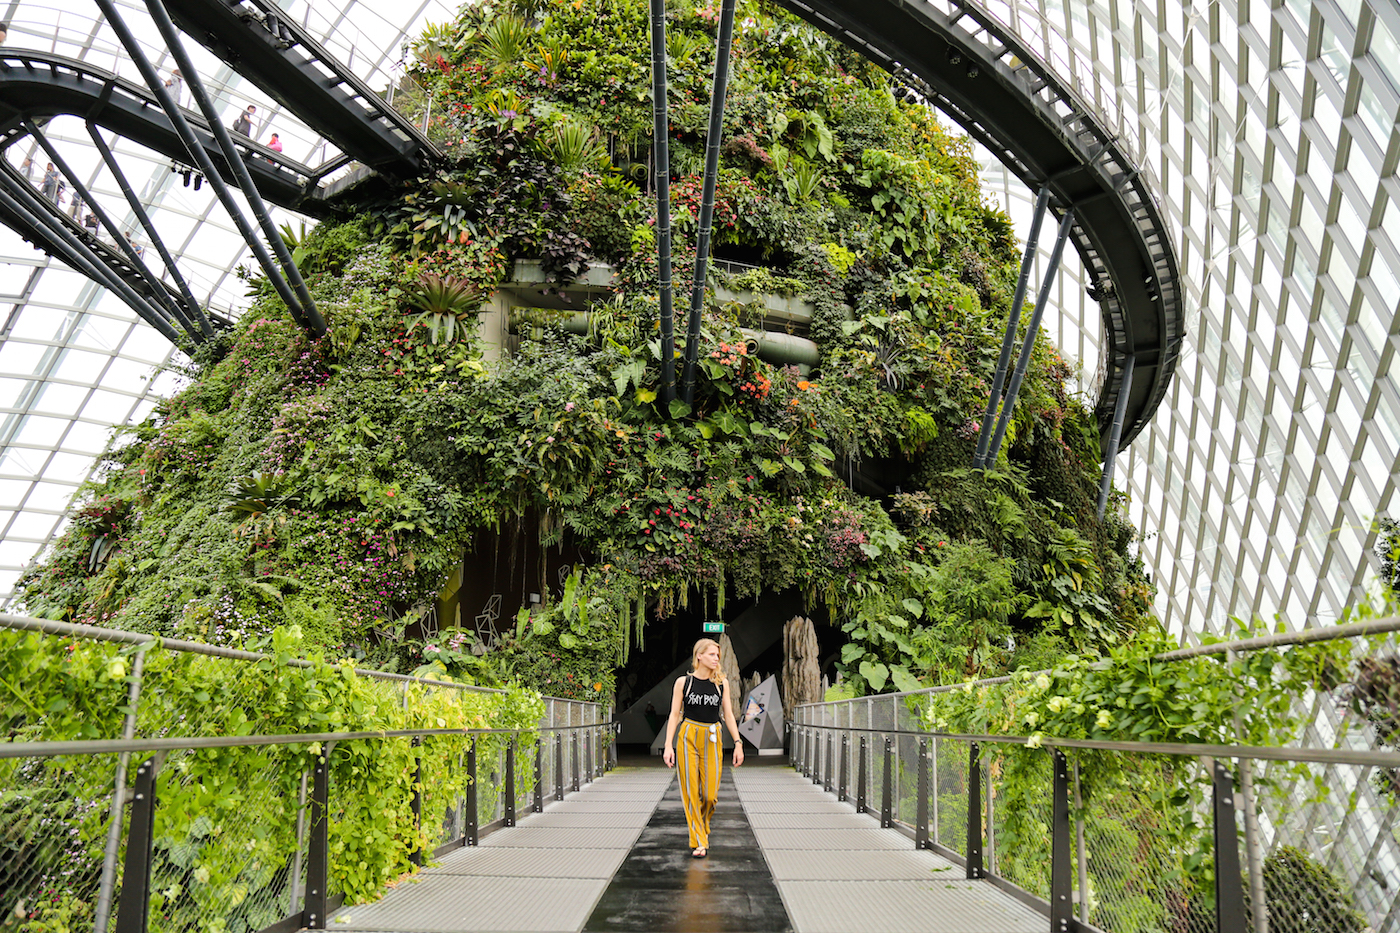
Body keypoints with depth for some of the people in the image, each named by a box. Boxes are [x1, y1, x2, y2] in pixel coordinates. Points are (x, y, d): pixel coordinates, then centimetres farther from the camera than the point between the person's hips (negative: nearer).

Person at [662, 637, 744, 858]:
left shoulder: (721, 683, 6)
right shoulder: (683, 682, 1)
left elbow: (728, 715, 9)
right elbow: (674, 715, 2)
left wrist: (738, 743, 3)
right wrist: (668, 745, -5)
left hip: (712, 740, 2)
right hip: (688, 737, -1)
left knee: (710, 794, -3)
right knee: (690, 791, -3)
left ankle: (702, 826, 27)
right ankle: (698, 842, 7)